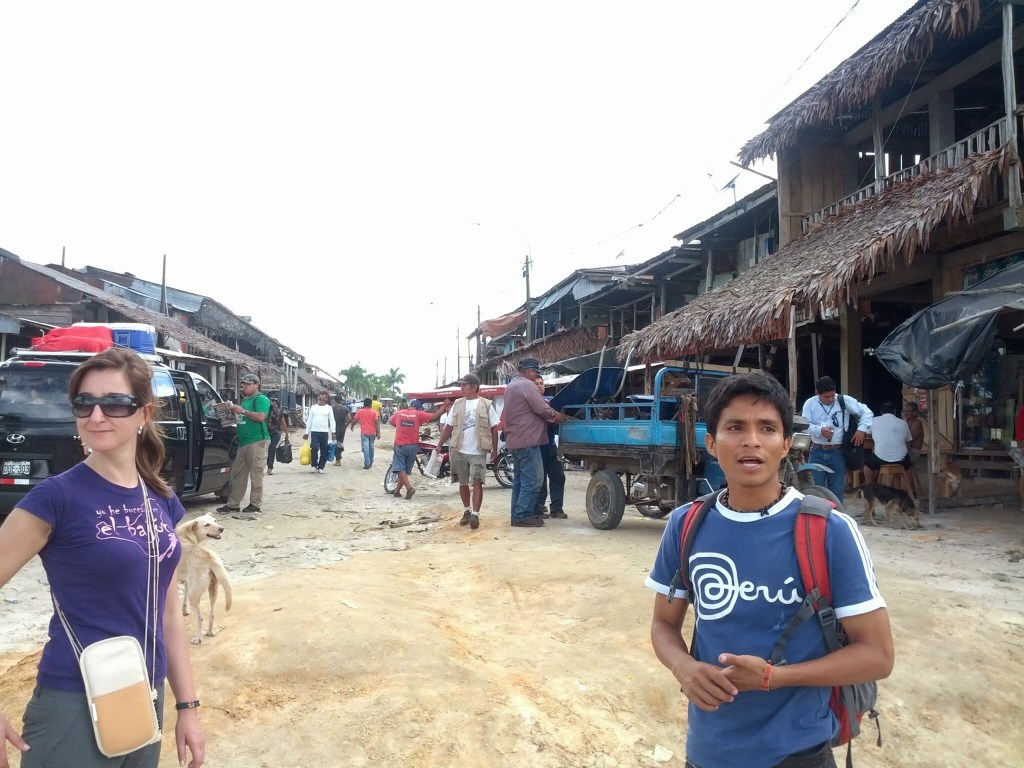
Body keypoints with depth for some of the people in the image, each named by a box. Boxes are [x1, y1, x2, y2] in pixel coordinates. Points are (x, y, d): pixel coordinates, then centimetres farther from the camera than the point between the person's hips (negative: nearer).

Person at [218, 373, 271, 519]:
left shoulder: (261, 399, -6)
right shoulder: (244, 400, 21)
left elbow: (261, 417, -20)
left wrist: (242, 411, -15)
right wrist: (234, 410, 11)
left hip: (257, 441, -9)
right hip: (243, 442, 9)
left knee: (256, 474, -4)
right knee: (238, 474, 10)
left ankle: (255, 505, 0)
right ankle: (233, 505, 15)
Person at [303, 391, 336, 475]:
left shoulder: (329, 408, 6)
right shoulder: (313, 407, 9)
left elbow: (332, 420, 2)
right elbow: (309, 420, 12)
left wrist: (333, 432, -9)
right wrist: (306, 432, 9)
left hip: (324, 432, 0)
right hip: (314, 431, 0)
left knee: (324, 451, 2)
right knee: (314, 448, -14)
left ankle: (321, 467, 13)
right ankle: (314, 465, 3)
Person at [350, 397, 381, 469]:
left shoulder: (360, 411, -2)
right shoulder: (374, 412, -2)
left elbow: (354, 420, 4)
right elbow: (377, 423, -6)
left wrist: (352, 426, 25)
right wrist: (378, 433, -4)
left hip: (364, 433, -2)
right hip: (372, 433, 2)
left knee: (365, 448, -7)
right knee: (371, 447, 17)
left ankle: (367, 464, -14)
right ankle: (371, 462, 28)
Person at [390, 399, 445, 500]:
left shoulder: (399, 413, 4)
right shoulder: (419, 414, -5)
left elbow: (391, 422, 22)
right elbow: (434, 416, -5)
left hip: (400, 445, 0)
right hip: (412, 446, 0)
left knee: (400, 469, -1)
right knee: (406, 470, 13)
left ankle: (409, 488, -18)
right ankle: (398, 490, 16)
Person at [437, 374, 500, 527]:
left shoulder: (486, 404, -2)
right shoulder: (457, 404, 7)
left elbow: (494, 428, 1)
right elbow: (448, 426, 11)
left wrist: (495, 450, -1)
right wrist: (439, 445, 6)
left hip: (478, 452, -3)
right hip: (459, 451, 4)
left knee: (477, 483, -7)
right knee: (463, 483, 12)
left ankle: (475, 514, -5)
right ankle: (467, 511, 26)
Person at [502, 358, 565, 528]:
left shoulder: (511, 386, 20)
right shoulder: (527, 385, -12)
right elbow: (541, 408, -15)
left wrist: (551, 413, 15)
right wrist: (555, 415, 2)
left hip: (514, 440, 11)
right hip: (527, 439, -11)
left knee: (520, 480, 14)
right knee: (533, 479, -8)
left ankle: (517, 515, 16)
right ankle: (523, 516, -8)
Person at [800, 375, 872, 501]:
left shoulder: (844, 400, -1)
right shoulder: (810, 403, -1)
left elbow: (866, 412, 5)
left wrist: (862, 429, -7)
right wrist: (820, 430, -22)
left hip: (837, 453, 0)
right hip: (817, 453, 0)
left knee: (836, 491, 8)